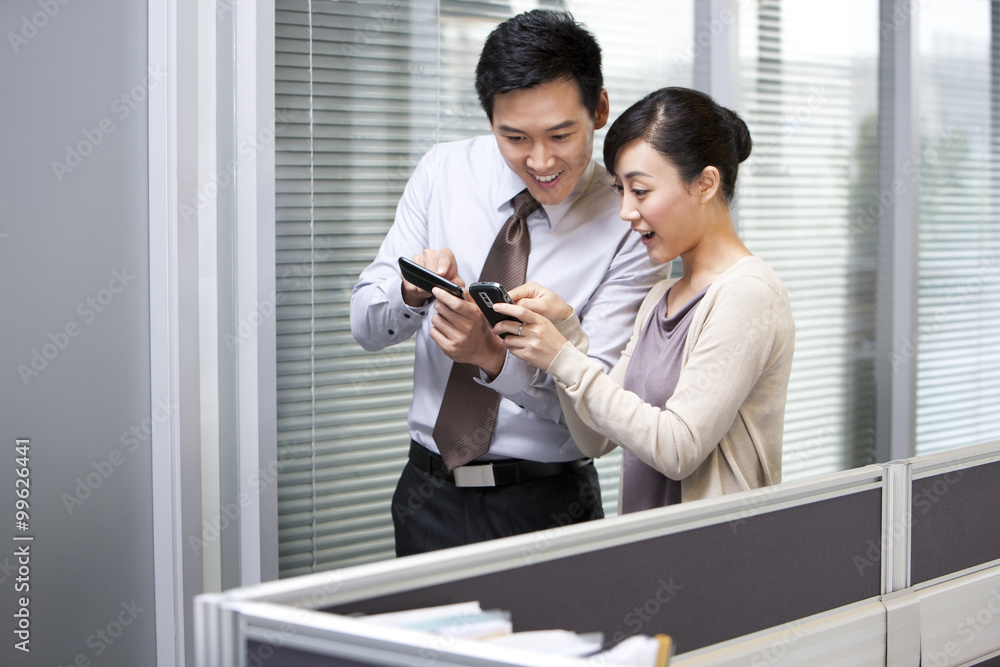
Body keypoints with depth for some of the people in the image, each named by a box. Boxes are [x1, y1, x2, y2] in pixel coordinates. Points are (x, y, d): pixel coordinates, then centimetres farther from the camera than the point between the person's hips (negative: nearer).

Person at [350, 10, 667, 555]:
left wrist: (494, 355, -35)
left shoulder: (627, 228, -13)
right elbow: (364, 325, -2)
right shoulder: (443, 173, -2)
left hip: (546, 507, -3)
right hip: (428, 494, 3)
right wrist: (413, 291, -25)